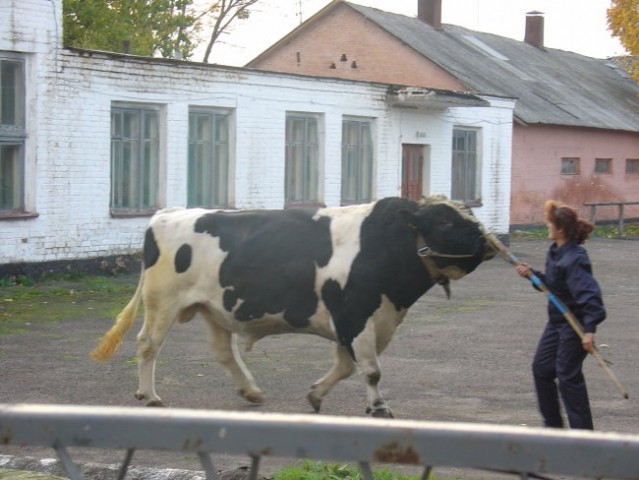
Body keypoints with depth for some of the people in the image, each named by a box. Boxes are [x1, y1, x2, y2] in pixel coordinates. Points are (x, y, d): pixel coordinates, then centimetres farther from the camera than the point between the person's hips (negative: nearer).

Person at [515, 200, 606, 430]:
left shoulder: (574, 259, -23)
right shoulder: (555, 252, 5)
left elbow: (589, 294, -29)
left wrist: (589, 329, -35)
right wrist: (532, 274, 1)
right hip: (557, 322, 10)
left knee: (567, 375, -6)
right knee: (541, 368, 13)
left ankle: (583, 430, 4)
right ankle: (553, 424, 26)